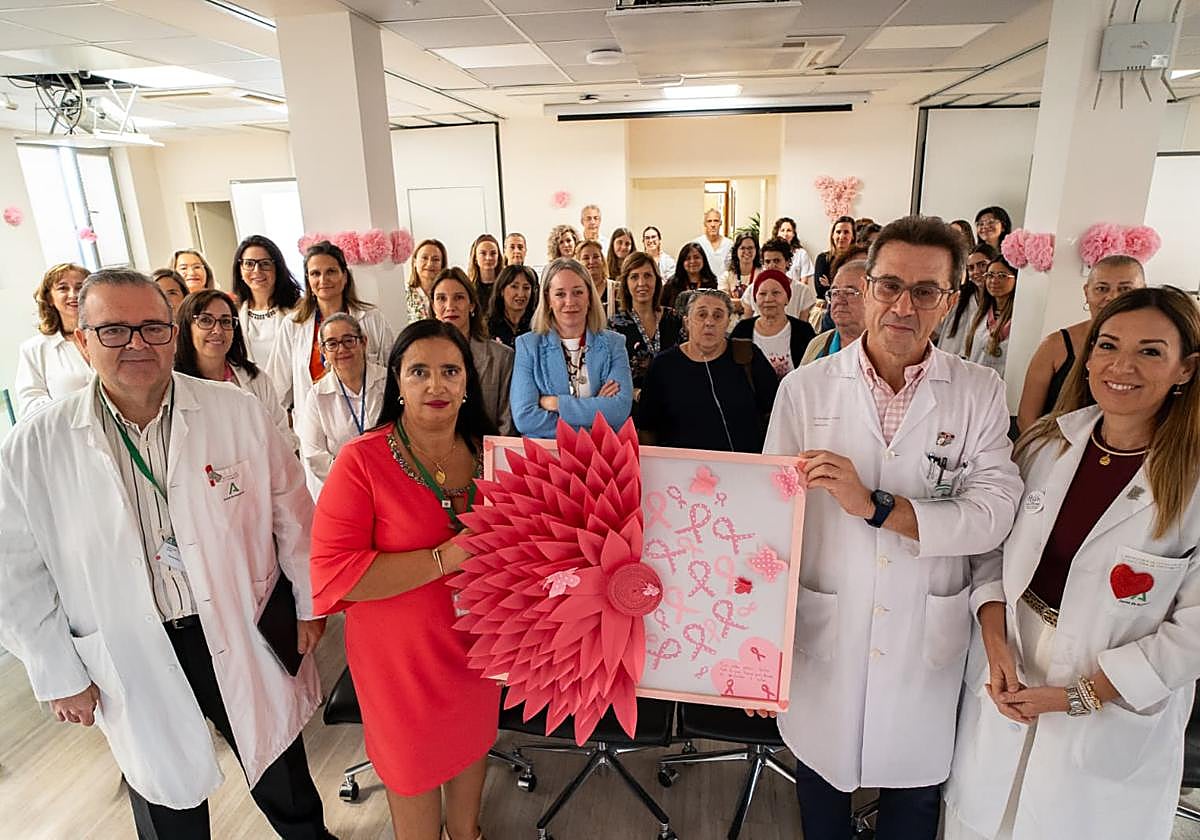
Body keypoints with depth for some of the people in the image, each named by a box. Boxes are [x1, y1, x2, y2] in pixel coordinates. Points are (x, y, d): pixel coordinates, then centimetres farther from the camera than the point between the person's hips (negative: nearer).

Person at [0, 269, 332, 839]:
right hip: (135, 662, 1)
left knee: (282, 779, 22)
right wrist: (59, 678, 2)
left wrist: (309, 604, 2)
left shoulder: (239, 413, -11)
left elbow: (290, 511, -3)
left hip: (249, 636, 0)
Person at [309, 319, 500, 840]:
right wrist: (445, 559, -29)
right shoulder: (362, 460, -20)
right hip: (401, 654, -4)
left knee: (474, 739, 26)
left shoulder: (489, 454, -5)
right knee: (414, 761, 18)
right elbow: (332, 575, -24)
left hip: (480, 640, 5)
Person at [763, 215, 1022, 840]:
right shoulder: (804, 388, -6)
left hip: (927, 643, 1)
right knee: (821, 787, 21)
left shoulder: (980, 394, -3)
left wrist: (876, 505, -25)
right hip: (822, 639, 0)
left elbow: (993, 513, -12)